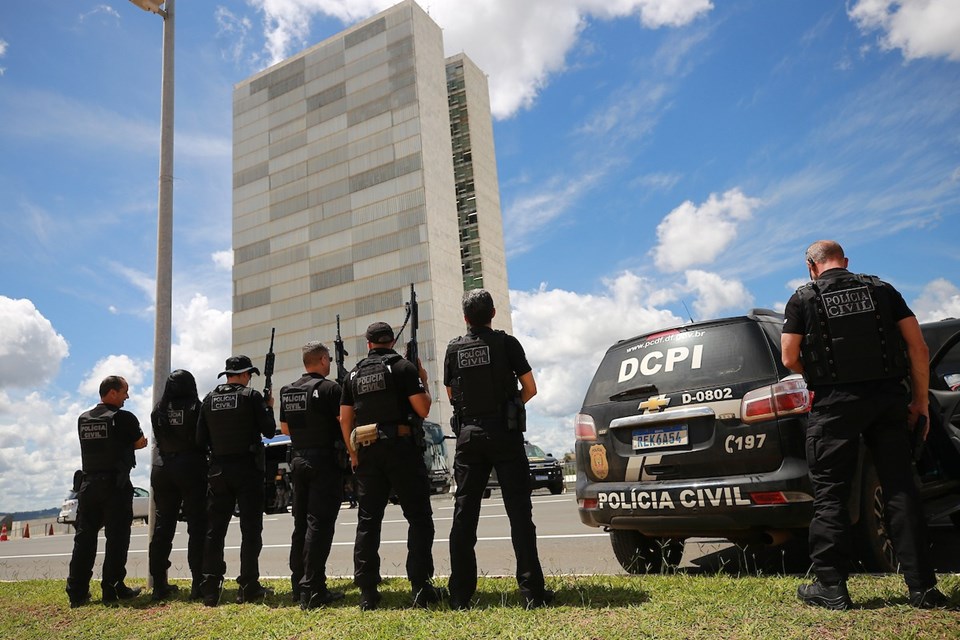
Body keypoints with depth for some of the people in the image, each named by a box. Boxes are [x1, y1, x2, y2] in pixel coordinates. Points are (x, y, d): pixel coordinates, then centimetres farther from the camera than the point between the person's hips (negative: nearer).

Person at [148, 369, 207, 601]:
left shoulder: (158, 410, 6)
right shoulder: (196, 407, -7)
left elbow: (158, 440, 13)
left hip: (163, 469, 5)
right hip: (191, 468, -5)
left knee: (163, 526, 11)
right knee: (197, 526, -1)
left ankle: (159, 584, 15)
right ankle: (199, 582, -5)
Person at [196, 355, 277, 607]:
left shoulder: (209, 399, 6)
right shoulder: (251, 396, -7)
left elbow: (201, 439, 6)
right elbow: (269, 430, -7)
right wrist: (269, 407, 8)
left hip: (218, 470, 4)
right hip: (247, 469, -4)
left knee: (214, 530, 9)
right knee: (250, 529, 3)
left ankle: (211, 589, 10)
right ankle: (249, 588, 5)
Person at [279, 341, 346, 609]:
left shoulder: (288, 391, 10)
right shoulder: (329, 388, -11)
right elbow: (344, 422, -17)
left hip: (299, 460, 7)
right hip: (324, 461, -7)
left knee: (301, 524, 13)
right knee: (319, 524, -6)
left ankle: (299, 586, 20)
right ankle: (313, 590, -7)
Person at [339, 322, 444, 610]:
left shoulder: (354, 374, 11)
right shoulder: (404, 367, -2)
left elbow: (345, 419, 10)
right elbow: (423, 409, -9)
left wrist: (353, 454, 16)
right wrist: (423, 382, 7)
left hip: (367, 452, 4)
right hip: (401, 448, -4)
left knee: (368, 521, 9)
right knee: (419, 517, 3)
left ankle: (367, 592, 9)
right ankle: (421, 587, -1)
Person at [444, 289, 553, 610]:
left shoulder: (454, 349, 4)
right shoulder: (506, 342, -3)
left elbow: (451, 394, 13)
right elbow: (530, 388, 0)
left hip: (468, 435, 3)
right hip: (504, 434, -2)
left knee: (464, 514, 6)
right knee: (519, 511, 1)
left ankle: (460, 595, 9)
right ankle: (533, 590, 1)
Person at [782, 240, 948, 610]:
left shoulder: (803, 299, 2)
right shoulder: (882, 290, 11)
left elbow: (790, 359, -4)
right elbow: (918, 346, 5)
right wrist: (920, 400, 10)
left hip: (835, 402, -3)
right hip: (888, 398, 4)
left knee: (830, 494, 2)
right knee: (900, 489, 8)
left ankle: (831, 587, 3)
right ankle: (922, 587, 12)